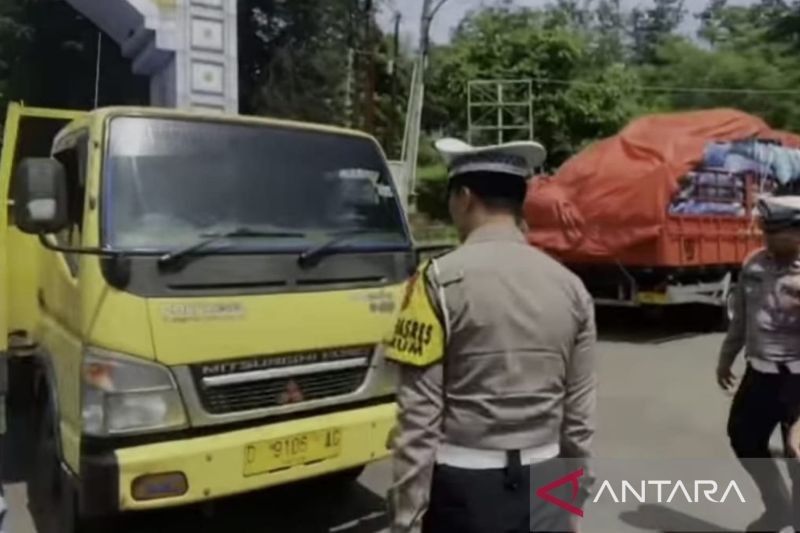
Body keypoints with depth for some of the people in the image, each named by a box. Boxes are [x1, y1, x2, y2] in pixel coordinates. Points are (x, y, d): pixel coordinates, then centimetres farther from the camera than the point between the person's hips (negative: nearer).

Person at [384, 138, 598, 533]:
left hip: (464, 487, -4)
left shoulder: (440, 281, -13)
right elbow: (580, 415, 5)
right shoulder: (571, 287, 1)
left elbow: (419, 417, -15)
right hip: (543, 485, 5)